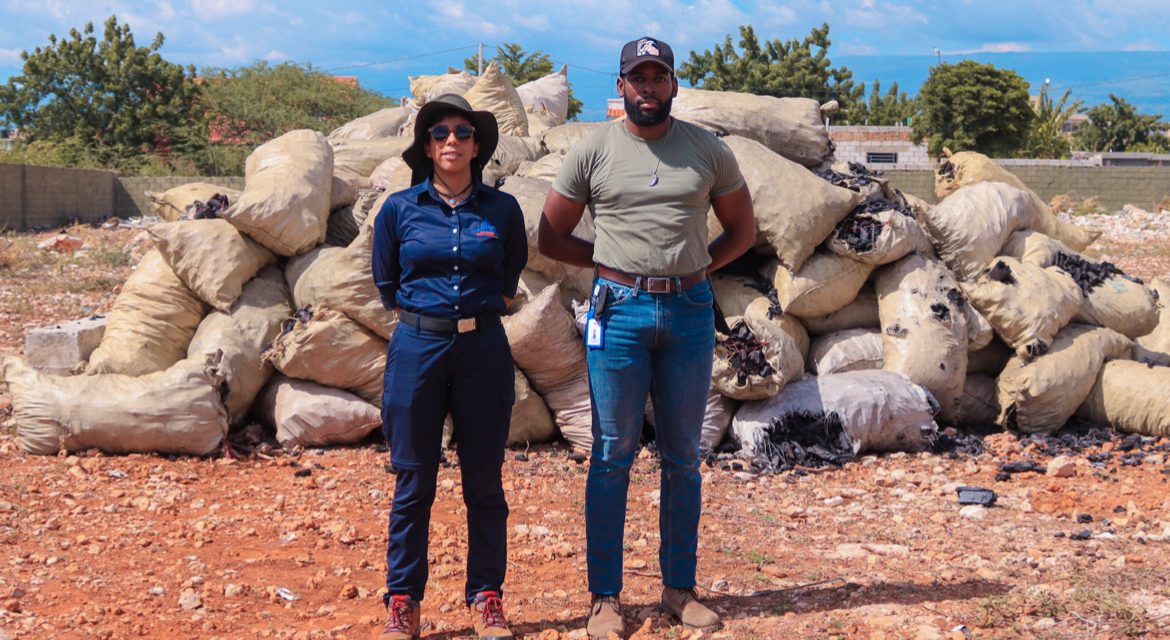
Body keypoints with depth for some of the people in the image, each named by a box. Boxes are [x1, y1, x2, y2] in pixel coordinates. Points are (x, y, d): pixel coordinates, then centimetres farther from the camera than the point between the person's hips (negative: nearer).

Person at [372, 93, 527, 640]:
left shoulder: (502, 210, 2)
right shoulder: (400, 210, 1)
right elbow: (387, 285, 12)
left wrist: (477, 313, 10)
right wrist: (425, 318, 9)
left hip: (483, 349, 1)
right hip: (417, 349, 0)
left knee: (484, 482, 6)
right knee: (413, 482, 5)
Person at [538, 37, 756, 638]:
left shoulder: (708, 150, 6)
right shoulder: (592, 149, 1)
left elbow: (742, 230, 15)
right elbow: (551, 237, 6)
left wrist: (694, 267, 2)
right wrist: (613, 262, -1)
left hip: (690, 312, 2)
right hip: (619, 311, -2)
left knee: (682, 457, 9)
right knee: (612, 455, 1)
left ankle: (679, 588, 20)